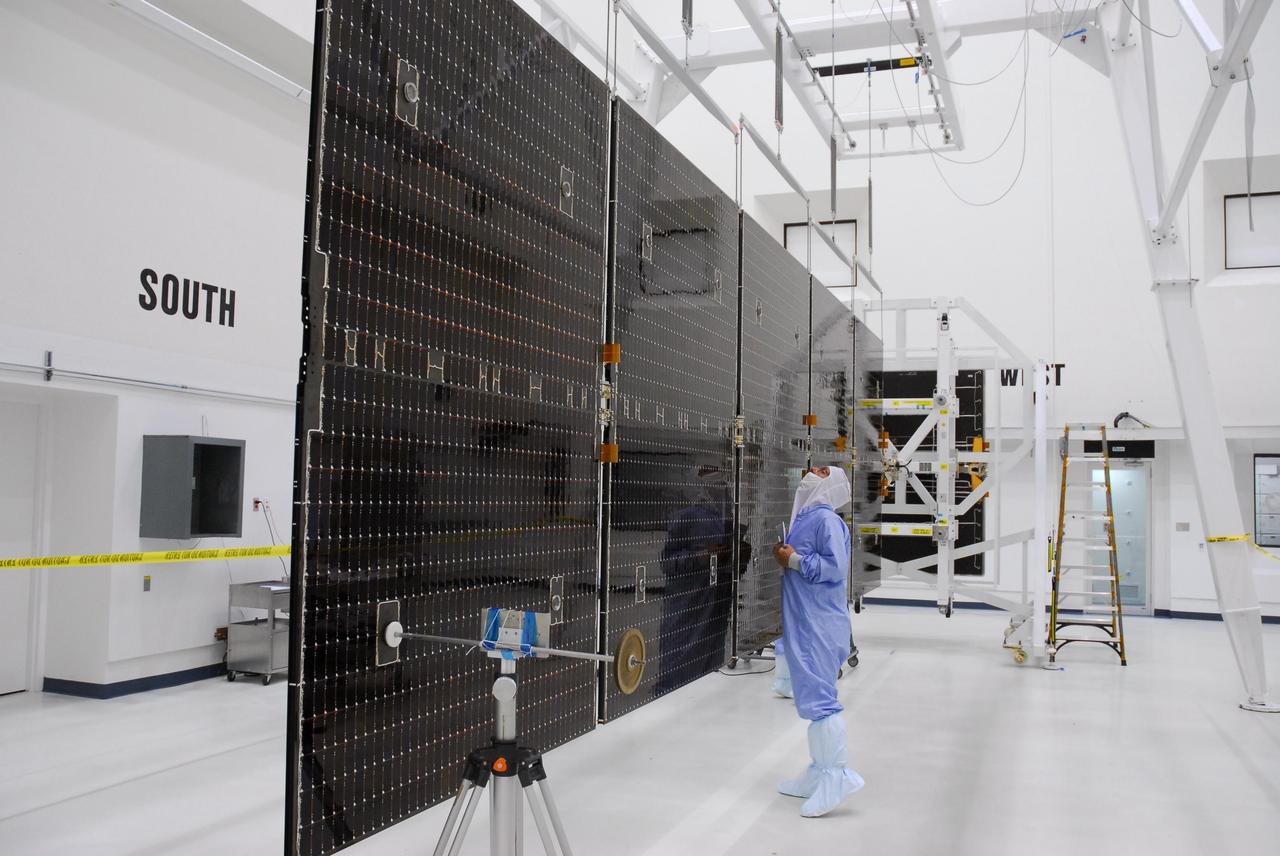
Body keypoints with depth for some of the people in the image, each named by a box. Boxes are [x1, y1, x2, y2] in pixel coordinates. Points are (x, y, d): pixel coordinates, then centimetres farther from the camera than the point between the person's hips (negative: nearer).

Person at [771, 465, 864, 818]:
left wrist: (794, 560, -14)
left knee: (818, 695, -10)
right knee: (812, 695, 14)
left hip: (820, 625, -10)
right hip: (802, 624, 10)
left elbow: (834, 567, -23)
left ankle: (838, 776, -4)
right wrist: (783, 556, 4)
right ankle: (819, 773, 22)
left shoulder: (826, 519, -13)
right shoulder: (803, 518, 15)